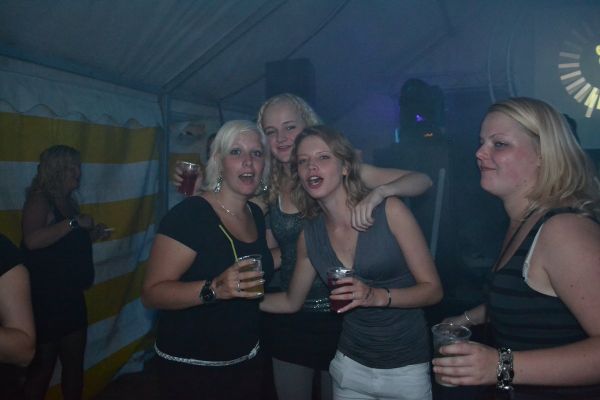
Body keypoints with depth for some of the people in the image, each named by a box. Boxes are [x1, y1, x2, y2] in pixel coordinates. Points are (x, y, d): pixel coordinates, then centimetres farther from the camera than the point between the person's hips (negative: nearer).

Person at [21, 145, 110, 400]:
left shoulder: (67, 202, 10)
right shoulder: (39, 200, -12)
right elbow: (32, 240, -30)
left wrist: (94, 234, 6)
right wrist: (75, 222, -24)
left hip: (71, 297, 8)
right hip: (45, 300, -8)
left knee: (75, 362, 16)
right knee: (42, 365, 4)